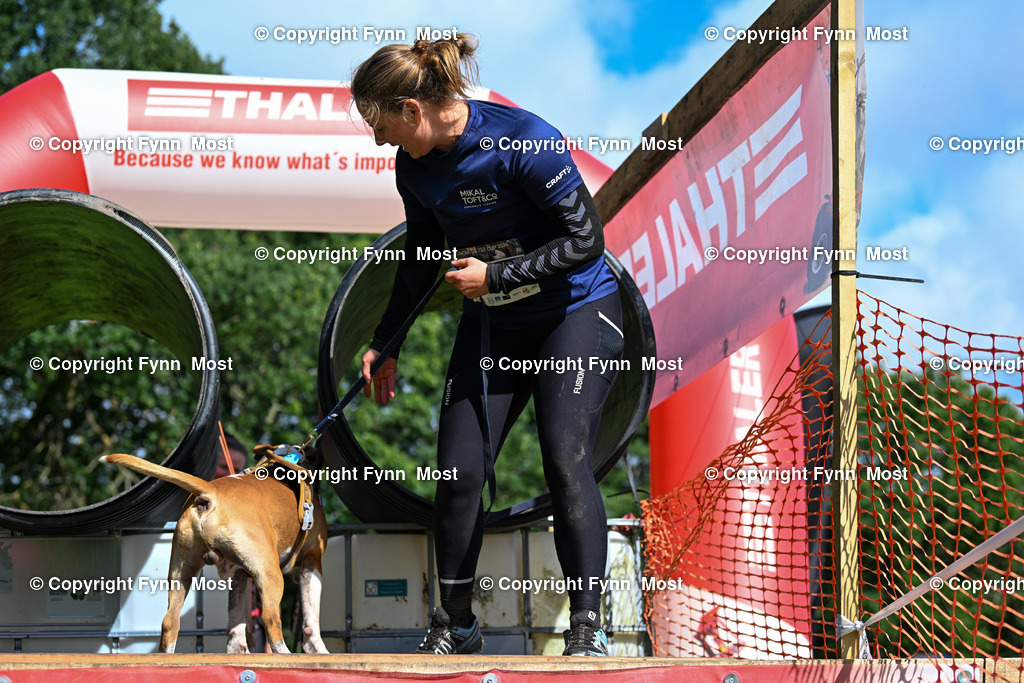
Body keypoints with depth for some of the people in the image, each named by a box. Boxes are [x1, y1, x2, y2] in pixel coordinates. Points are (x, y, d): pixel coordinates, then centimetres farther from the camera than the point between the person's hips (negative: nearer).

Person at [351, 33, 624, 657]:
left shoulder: (525, 140, -24)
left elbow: (586, 239, -20)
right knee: (459, 471, -2)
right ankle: (455, 626, 15)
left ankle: (588, 631, -11)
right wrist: (385, 344, 17)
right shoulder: (415, 167, -3)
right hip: (492, 326, 6)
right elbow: (422, 259, 14)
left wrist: (495, 275, -21)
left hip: (576, 311, -6)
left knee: (566, 461, -19)